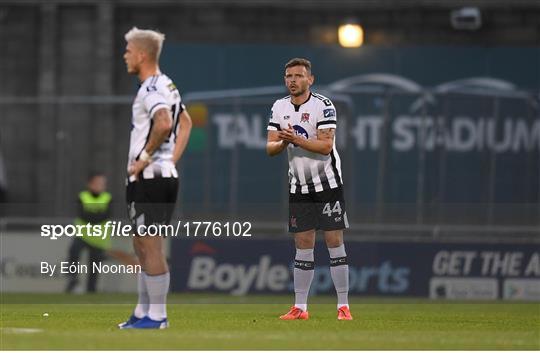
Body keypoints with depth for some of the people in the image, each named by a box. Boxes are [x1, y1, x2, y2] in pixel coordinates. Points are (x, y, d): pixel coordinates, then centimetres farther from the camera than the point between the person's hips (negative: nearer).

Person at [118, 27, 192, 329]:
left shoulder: (151, 89, -15)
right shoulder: (168, 86, 16)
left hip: (148, 178, -10)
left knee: (151, 247, -6)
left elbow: (164, 123, -32)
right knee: (143, 246, 16)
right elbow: (185, 123, 28)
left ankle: (157, 315, -3)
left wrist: (145, 157, -21)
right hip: (166, 175, 10)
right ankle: (143, 312, 21)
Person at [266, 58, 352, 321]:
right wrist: (283, 143, -20)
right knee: (303, 247, 5)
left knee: (335, 242, -6)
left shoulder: (323, 105, -11)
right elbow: (270, 147, 2)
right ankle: (300, 308, 7)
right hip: (299, 187, 5)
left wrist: (296, 139, -30)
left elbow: (326, 145, -20)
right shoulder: (279, 107, 6)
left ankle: (343, 306, -4)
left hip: (327, 183, -4)